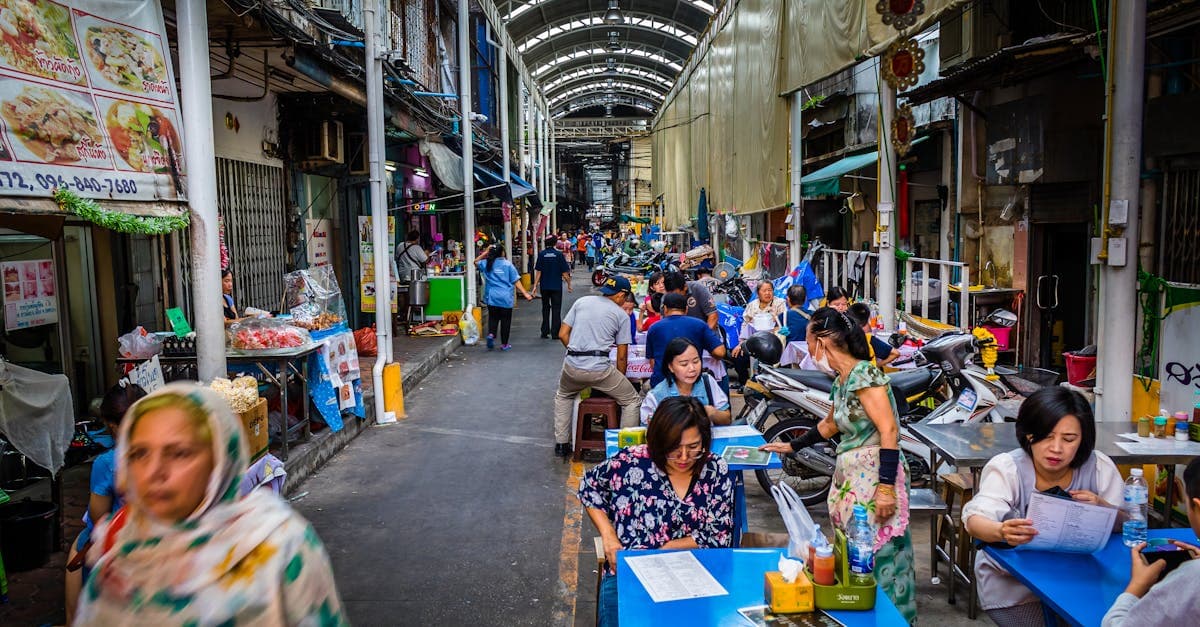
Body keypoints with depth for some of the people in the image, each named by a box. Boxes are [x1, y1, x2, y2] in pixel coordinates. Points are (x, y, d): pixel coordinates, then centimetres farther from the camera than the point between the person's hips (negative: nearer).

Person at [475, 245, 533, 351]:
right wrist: (525, 293, -4)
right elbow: (516, 281, -7)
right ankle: (504, 344, 13)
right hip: (506, 297, -2)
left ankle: (491, 334, -8)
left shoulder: (486, 264, -1)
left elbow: (476, 262, 21)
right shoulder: (508, 264, -7)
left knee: (493, 317, 17)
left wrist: (485, 252, 13)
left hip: (491, 297, 2)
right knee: (505, 320, 8)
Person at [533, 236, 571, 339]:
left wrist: (535, 285, -2)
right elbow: (565, 272, -6)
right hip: (557, 286, -2)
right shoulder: (559, 254, -8)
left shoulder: (541, 254, -4)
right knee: (556, 309, 6)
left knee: (545, 309, 14)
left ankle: (545, 332, 15)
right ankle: (555, 333, 3)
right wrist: (569, 284, 4)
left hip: (544, 286, 2)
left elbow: (538, 271, -6)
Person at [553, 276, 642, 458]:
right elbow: (622, 356, 7)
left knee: (563, 396, 35)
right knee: (632, 401, 15)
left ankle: (561, 444, 32)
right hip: (600, 369, -4)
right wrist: (620, 379, 22)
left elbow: (562, 334, 11)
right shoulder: (622, 315, 6)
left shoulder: (581, 301, 13)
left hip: (572, 366, 4)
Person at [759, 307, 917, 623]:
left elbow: (888, 430, -20)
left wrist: (886, 487, -24)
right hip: (850, 477, 9)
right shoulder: (840, 381, 13)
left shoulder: (863, 373, -14)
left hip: (876, 477, -9)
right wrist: (792, 446, 38)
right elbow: (830, 425, 31)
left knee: (878, 554, -6)